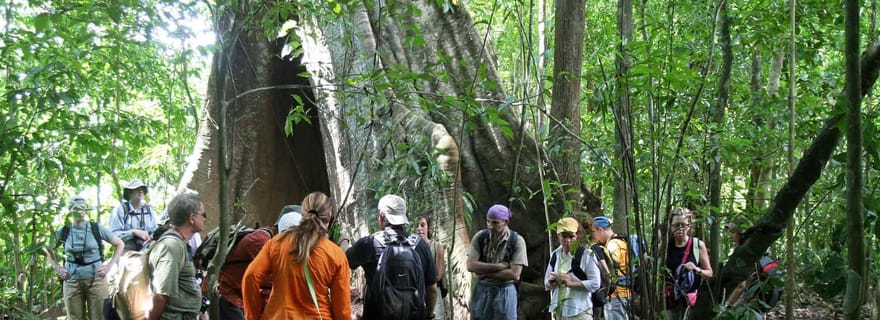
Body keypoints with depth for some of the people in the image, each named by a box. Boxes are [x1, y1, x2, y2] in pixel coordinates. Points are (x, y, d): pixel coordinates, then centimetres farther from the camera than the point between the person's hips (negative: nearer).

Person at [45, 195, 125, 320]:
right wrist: (57, 267, 5)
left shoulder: (97, 229, -3)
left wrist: (109, 266, -3)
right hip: (72, 281, 2)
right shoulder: (64, 231, 1)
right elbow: (47, 249, 16)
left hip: (96, 279, -1)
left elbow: (120, 244, 5)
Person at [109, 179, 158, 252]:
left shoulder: (149, 210, 13)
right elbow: (113, 234, -9)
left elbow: (155, 232, 12)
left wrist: (150, 238, -10)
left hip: (146, 252, 4)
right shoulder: (120, 210, 0)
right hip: (126, 253, -4)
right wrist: (134, 232, -18)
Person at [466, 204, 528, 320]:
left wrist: (485, 273, -12)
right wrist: (500, 266, -16)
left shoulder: (517, 241, -9)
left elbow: (514, 274, -15)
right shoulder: (480, 237, -3)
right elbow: (471, 266, -11)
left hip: (505, 292, -2)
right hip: (481, 291, 2)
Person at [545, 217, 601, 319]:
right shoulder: (555, 255, 10)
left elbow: (595, 284, -11)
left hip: (580, 312, -6)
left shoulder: (586, 255, -8)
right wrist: (552, 282, -8)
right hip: (559, 311, 6)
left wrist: (571, 283, -21)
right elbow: (546, 285, 16)